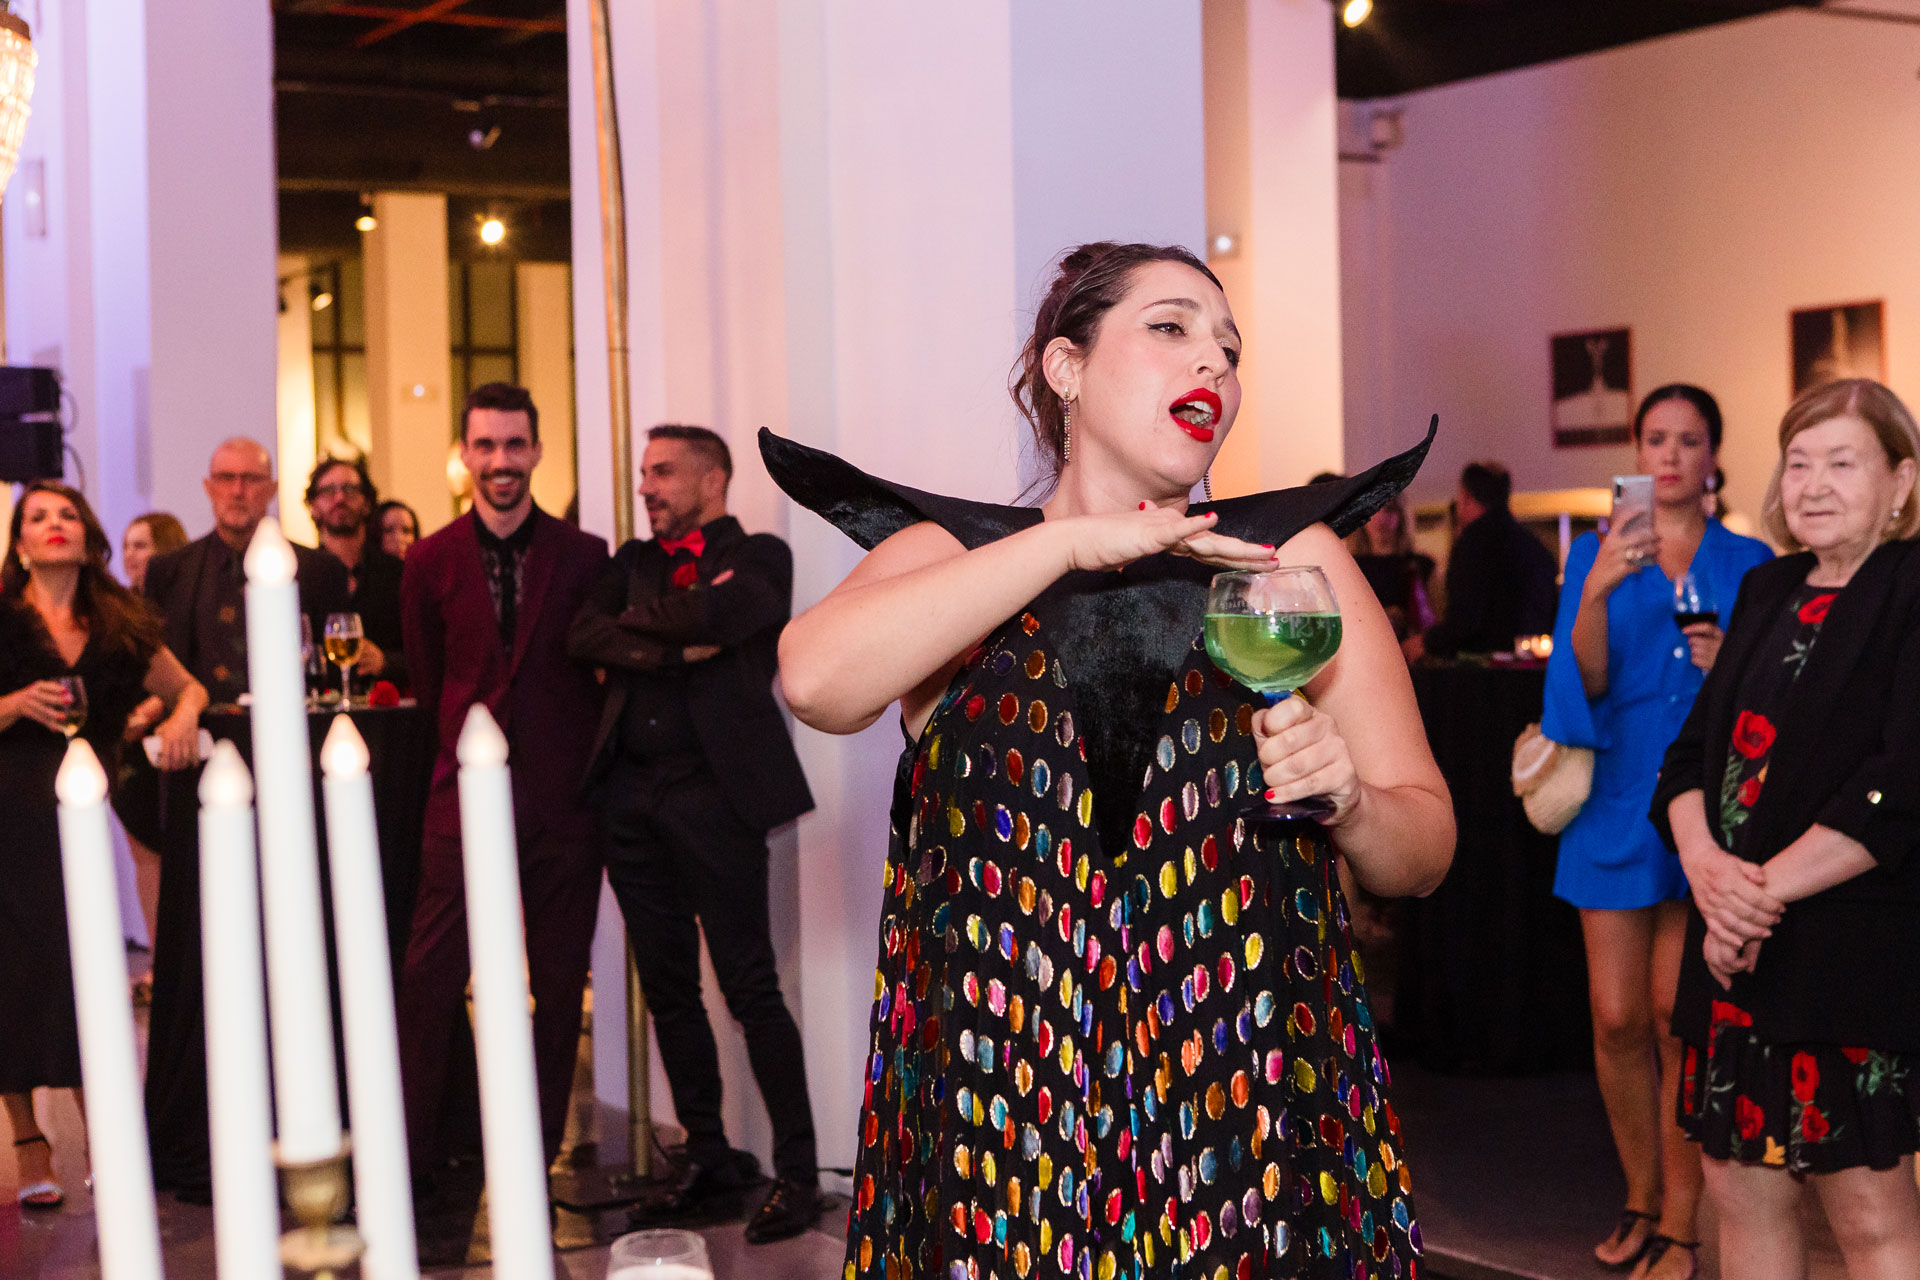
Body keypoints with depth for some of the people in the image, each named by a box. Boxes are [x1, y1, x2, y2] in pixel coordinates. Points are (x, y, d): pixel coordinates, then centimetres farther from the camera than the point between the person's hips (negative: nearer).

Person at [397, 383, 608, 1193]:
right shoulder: (430, 563, 4)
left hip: (562, 797, 0)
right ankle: (412, 1150, 7)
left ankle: (541, 1152, 17)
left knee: (559, 983, 5)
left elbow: (608, 668, 8)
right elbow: (428, 681, 13)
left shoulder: (584, 556, 1)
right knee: (430, 977, -4)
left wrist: (582, 761, 8)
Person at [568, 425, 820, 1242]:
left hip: (712, 790, -6)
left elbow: (718, 615, -18)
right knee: (669, 994, 10)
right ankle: (710, 1166, 20)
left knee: (750, 989, -6)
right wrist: (675, 646, -11)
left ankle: (796, 1173, 0)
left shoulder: (758, 558, 2)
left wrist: (641, 617, -1)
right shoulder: (634, 561, 17)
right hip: (632, 794, 6)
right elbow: (585, 637, 1)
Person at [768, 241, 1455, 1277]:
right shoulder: (945, 559, 4)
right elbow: (816, 682, -20)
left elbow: (1423, 851, 5)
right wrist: (1074, 540, -17)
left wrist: (1350, 802, -18)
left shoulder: (1290, 558, 5)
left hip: (1257, 1134, 1)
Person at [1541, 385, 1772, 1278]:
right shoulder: (1595, 555, 7)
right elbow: (1587, 682, -6)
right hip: (1618, 801, 1)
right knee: (1618, 1017, 1)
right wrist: (1598, 590, -22)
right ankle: (1641, 1198, 20)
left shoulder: (1748, 564, 8)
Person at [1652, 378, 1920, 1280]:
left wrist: (1766, 891, -16)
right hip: (1738, 945, 6)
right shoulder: (1768, 592, 14)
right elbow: (1695, 749, 10)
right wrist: (1704, 863, -9)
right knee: (1740, 1189, 11)